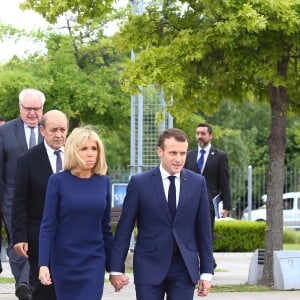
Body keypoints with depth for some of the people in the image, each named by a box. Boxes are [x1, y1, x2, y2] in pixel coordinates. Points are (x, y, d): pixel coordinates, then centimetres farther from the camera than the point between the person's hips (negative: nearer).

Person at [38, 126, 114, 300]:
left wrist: (112, 265, 11)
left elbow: (105, 226, 9)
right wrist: (43, 264, -16)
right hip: (64, 261, -1)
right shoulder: (58, 181, -6)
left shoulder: (104, 182, 3)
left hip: (94, 262, 1)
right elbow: (48, 226, -7)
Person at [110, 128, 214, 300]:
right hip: (149, 269, -1)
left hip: (185, 270, 2)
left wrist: (207, 271, 4)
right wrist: (116, 269, -3)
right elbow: (124, 229, -1)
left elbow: (204, 230, 6)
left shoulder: (198, 183, 4)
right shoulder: (139, 183, -3)